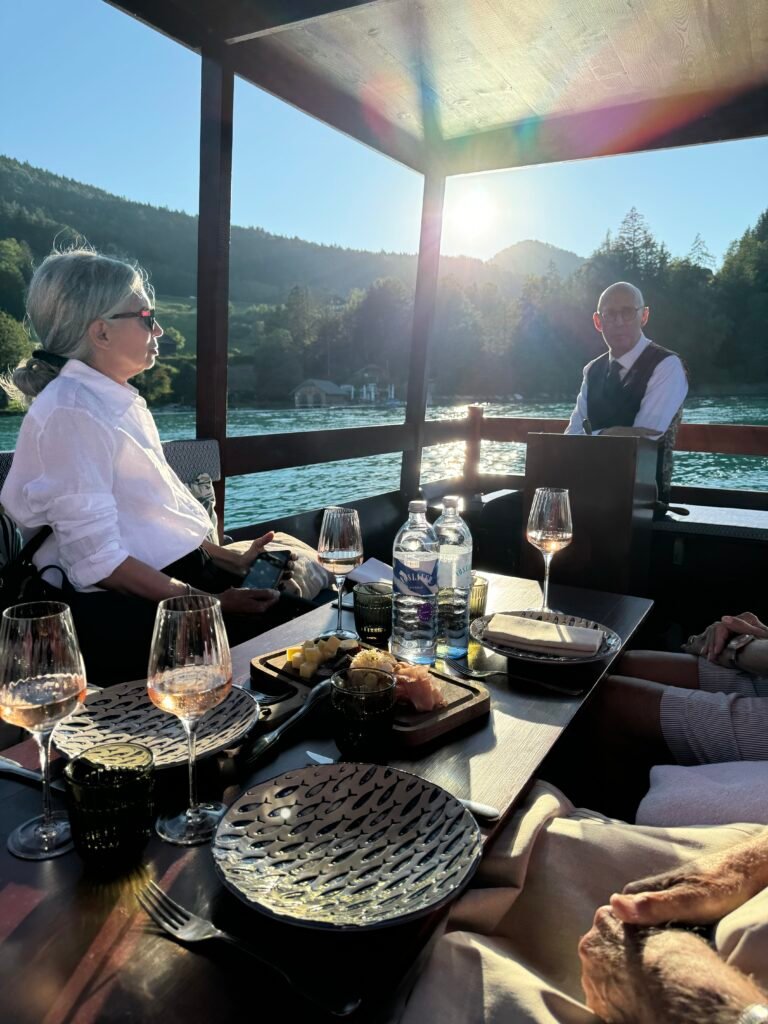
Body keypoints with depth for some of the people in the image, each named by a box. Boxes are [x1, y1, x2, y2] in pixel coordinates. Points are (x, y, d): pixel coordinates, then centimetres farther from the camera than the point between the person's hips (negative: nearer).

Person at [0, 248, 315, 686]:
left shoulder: (122, 401, 13)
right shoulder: (72, 413, -16)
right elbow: (100, 562, -20)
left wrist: (231, 559, 9)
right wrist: (209, 603, -20)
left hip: (175, 572, 9)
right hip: (123, 608, -9)